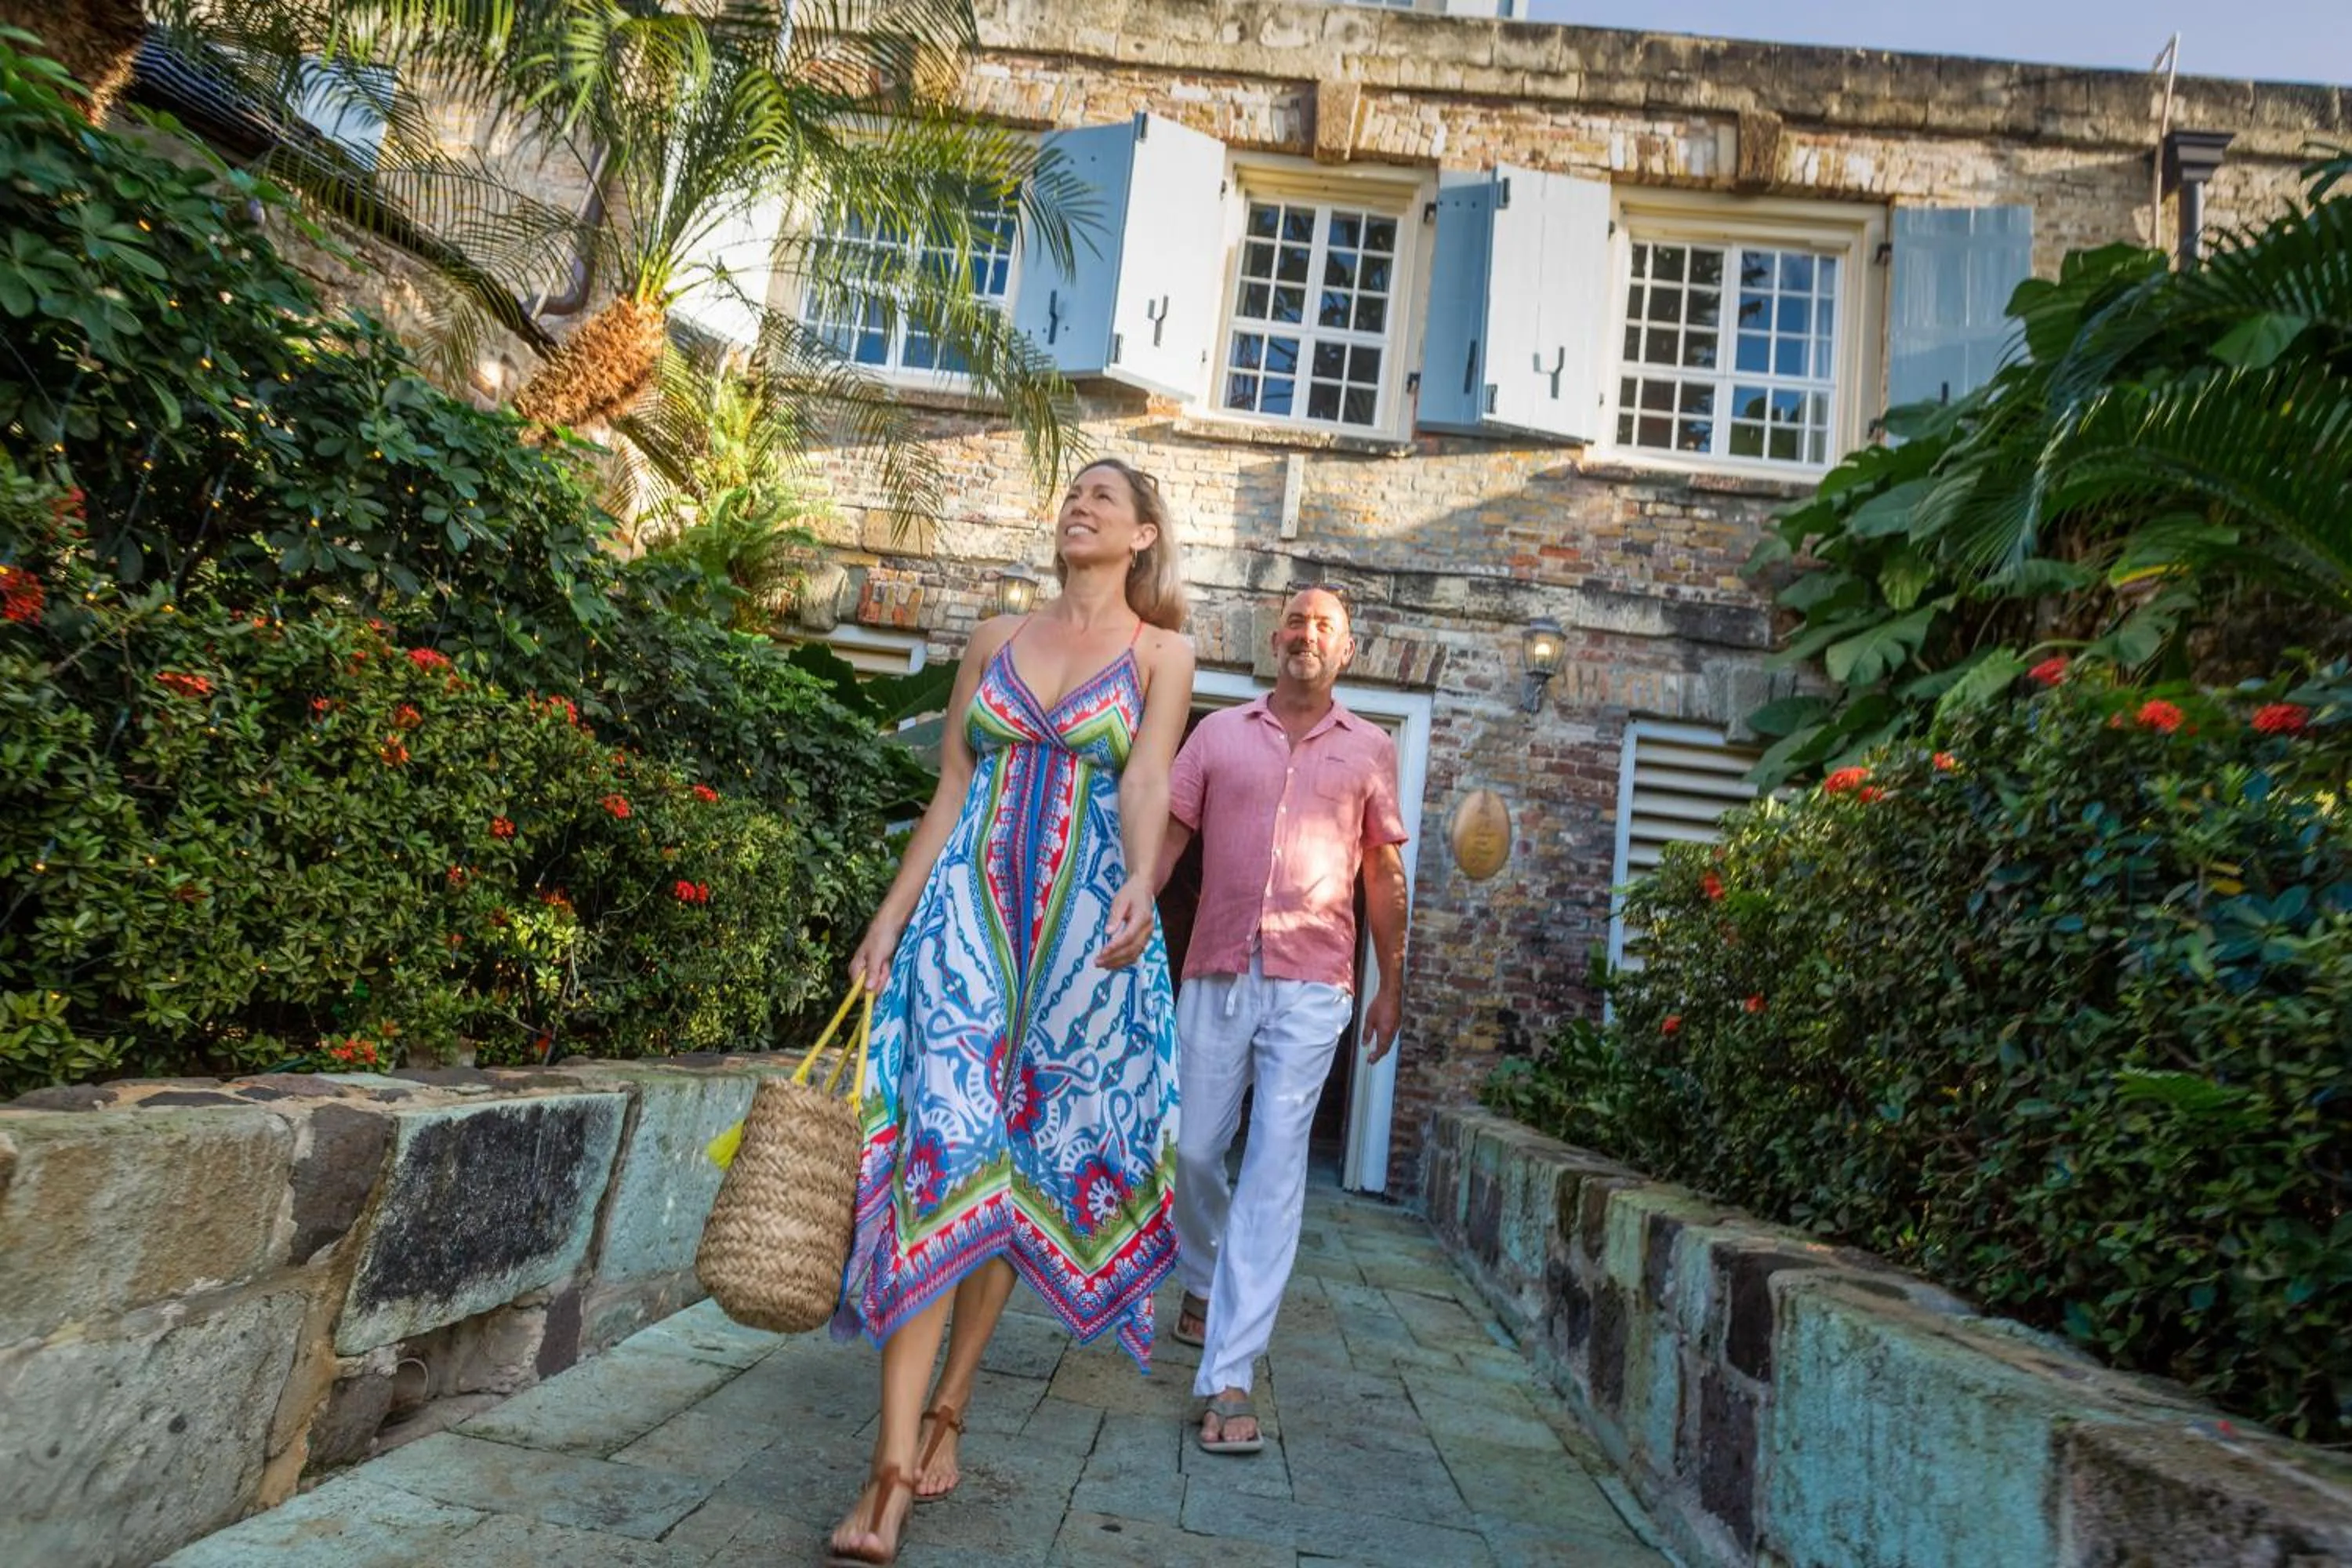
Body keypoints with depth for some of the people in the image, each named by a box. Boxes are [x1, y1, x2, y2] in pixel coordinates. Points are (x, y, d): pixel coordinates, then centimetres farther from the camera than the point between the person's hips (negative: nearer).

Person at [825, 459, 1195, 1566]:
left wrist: (1139, 887, -29)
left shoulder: (1160, 652, 6)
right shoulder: (994, 640, 13)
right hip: (969, 913, 2)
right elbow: (950, 791, 11)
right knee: (943, 1152, -8)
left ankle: (946, 1411, 22)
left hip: (1083, 925, -1)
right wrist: (890, 918, 4)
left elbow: (1146, 784, -10)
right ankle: (894, 1472, -4)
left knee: (1023, 1158, 5)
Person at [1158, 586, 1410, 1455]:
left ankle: (1228, 1378, -1)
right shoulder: (1218, 732, 9)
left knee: (1274, 1168, -6)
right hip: (1216, 974, 2)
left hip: (1311, 987, -1)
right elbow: (1165, 838, 5)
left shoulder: (1369, 750, 9)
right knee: (1191, 1149, 10)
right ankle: (1206, 1280, 40)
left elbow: (1385, 875, 12)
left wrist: (1391, 985, 12)